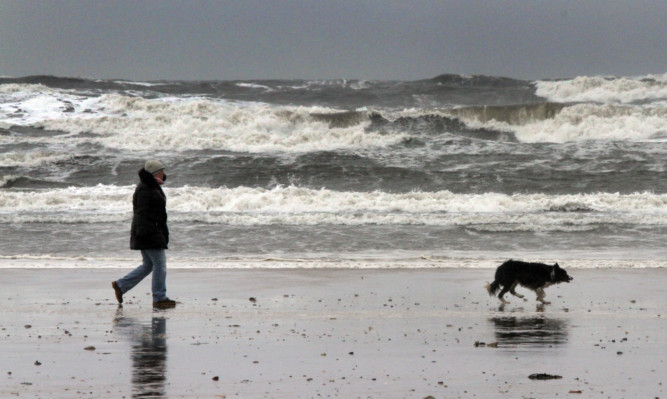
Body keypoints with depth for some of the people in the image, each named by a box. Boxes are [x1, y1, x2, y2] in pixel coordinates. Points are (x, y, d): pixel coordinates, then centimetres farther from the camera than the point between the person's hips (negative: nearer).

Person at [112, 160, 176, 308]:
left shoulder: (153, 187, 17)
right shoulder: (144, 189, -15)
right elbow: (141, 212, -20)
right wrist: (142, 232, -25)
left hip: (155, 233, 11)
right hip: (148, 233, -11)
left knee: (148, 265, 14)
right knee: (160, 264, -8)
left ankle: (121, 285, 19)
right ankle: (159, 298, -4)